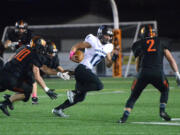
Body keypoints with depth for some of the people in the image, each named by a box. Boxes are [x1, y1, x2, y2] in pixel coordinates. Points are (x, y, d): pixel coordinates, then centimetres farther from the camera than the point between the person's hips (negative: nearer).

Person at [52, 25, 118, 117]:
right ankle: (74, 92, -15)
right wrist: (72, 55, -24)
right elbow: (76, 46, -6)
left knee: (80, 97, 10)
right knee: (99, 86, -22)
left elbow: (108, 64, 18)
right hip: (82, 69, -9)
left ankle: (58, 109, 17)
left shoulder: (107, 48, 13)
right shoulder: (93, 42, -9)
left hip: (87, 71, 9)